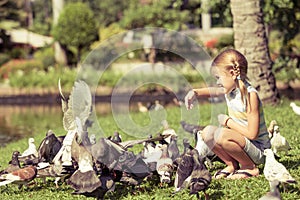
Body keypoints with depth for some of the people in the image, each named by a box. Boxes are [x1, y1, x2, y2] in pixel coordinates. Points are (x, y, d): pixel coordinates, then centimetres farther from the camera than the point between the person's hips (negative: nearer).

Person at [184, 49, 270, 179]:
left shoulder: (250, 95, -23)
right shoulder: (230, 89, 1)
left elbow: (252, 134, -25)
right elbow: (212, 91, 20)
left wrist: (228, 121, -14)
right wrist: (194, 93, -1)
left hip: (259, 150, -8)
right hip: (241, 142, 8)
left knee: (221, 135, -30)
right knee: (208, 132, -3)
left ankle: (250, 168, -11)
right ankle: (232, 165, 9)